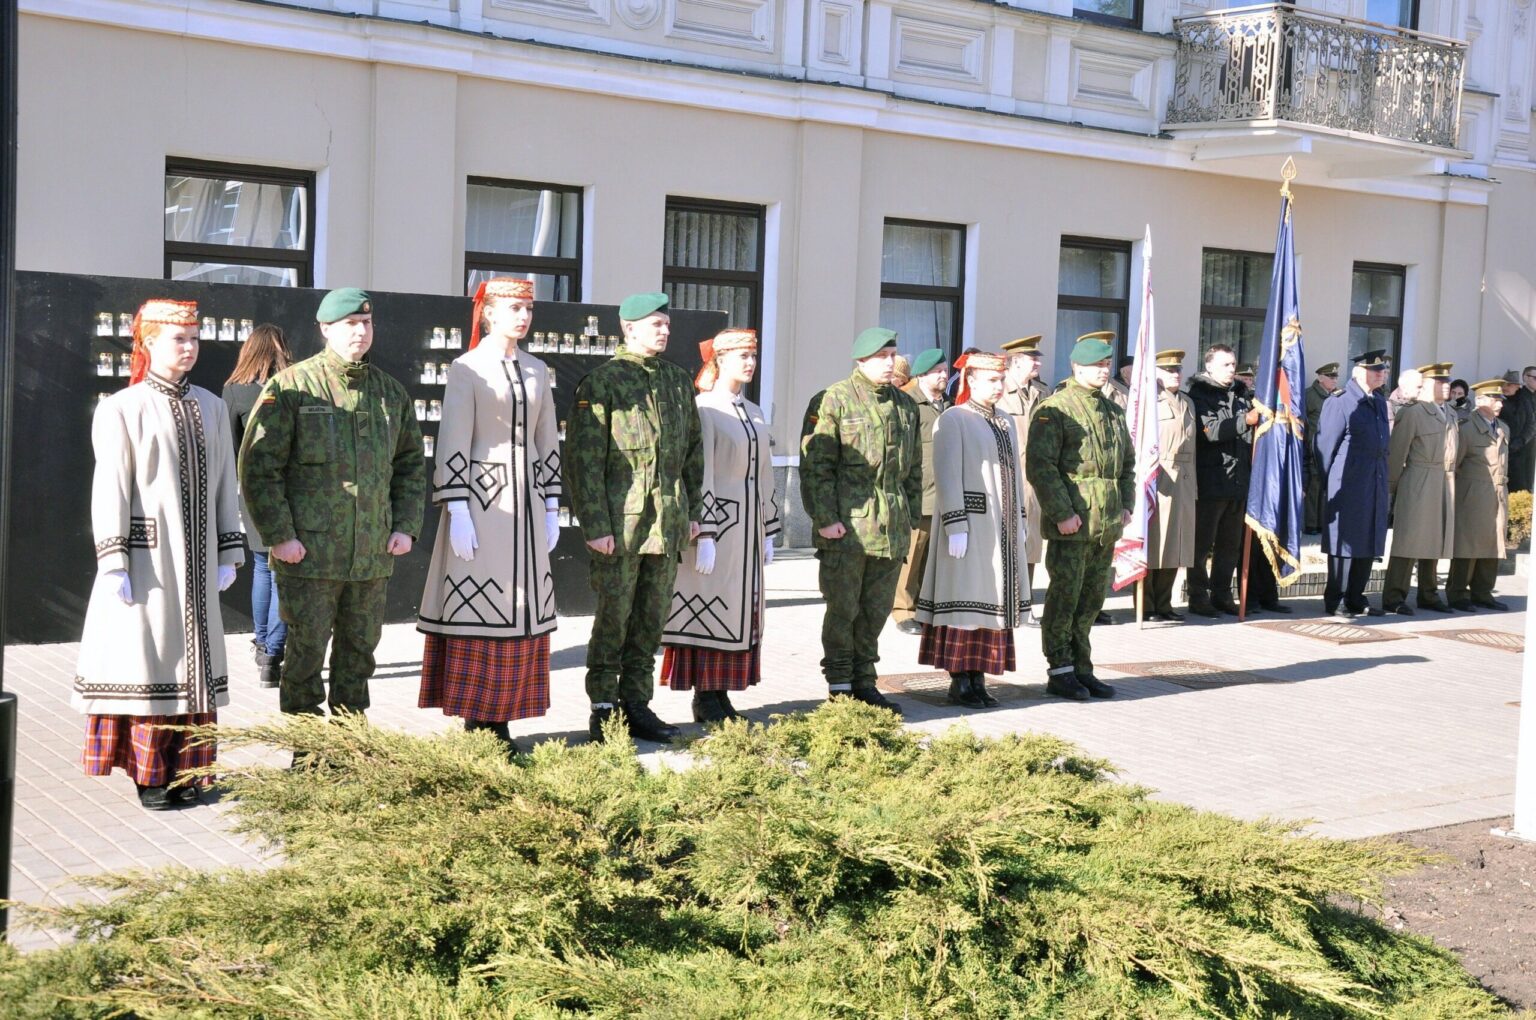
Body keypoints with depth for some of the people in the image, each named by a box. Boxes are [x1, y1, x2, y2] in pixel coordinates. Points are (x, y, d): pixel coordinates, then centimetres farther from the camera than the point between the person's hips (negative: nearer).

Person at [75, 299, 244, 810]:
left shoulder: (211, 407, 9)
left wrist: (228, 554, 8)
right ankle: (148, 772, 8)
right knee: (146, 653, 0)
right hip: (146, 555, -5)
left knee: (193, 656, 8)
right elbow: (110, 490, -8)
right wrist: (114, 565, -12)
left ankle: (184, 768, 17)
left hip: (195, 557, 5)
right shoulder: (120, 409, -5)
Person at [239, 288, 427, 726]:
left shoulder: (391, 392, 12)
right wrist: (278, 536, -12)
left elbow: (411, 463, 20)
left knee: (359, 652, 12)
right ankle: (306, 754, 11)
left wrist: (406, 526, 9)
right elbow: (258, 465, -7)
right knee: (306, 652, 0)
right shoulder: (290, 387, -5)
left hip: (373, 557, 5)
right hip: (308, 554, -5)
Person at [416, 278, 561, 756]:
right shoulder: (466, 369, -5)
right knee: (477, 609, -3)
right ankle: (475, 723, 4)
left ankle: (500, 722, 15)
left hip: (525, 502, 6)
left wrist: (551, 509, 12)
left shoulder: (536, 371, 13)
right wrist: (457, 511, -16)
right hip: (481, 500, -6)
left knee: (520, 610, 7)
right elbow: (453, 445, -10)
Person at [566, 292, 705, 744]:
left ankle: (637, 706, 20)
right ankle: (603, 711, 10)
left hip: (669, 522, 6)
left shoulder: (679, 380, 14)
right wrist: (595, 525, -14)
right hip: (621, 521, -6)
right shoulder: (602, 381, -5)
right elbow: (584, 458, -9)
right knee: (613, 617, 0)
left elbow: (693, 450, 19)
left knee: (652, 618, 11)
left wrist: (693, 511, 13)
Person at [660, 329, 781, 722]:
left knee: (740, 609, 9)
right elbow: (699, 476, -14)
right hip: (716, 524, -8)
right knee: (710, 609, -2)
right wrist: (704, 536, -18)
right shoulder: (704, 410, -9)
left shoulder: (754, 414, 14)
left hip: (747, 526, 8)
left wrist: (768, 533, 15)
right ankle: (705, 698, 6)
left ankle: (720, 693, 17)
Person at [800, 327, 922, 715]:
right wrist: (825, 518, -14)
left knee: (877, 609, 11)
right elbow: (816, 464, -8)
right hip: (846, 525, -6)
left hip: (891, 529, 6)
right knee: (842, 609, 1)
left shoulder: (906, 405, 14)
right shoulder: (834, 399, -5)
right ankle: (839, 687, 10)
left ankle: (863, 681, 22)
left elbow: (913, 468, 20)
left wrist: (910, 518, 15)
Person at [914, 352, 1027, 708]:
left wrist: (1019, 521, 15)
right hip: (970, 525, -7)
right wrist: (956, 526, -18)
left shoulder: (1005, 422, 15)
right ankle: (959, 681, 1)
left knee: (993, 600, 8)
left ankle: (978, 678, 14)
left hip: (1001, 527, 7)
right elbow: (948, 476, -12)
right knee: (964, 600, -4)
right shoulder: (953, 420, -7)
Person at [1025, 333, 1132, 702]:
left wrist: (1126, 505, 11)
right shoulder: (1054, 409, -8)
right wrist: (1062, 514, -18)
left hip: (1107, 525, 7)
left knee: (1092, 599, 12)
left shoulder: (1114, 411, 17)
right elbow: (1039, 466, -14)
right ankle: (1059, 672, 7)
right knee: (1064, 596, -1)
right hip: (1071, 523, -7)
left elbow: (1127, 462, 25)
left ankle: (1081, 668, 21)